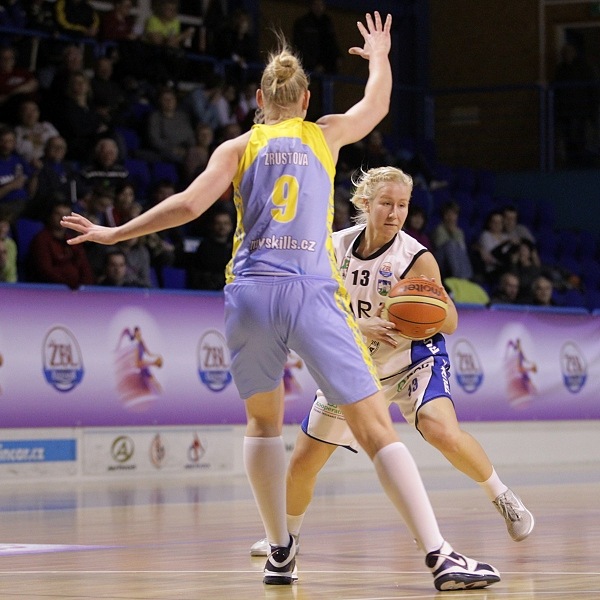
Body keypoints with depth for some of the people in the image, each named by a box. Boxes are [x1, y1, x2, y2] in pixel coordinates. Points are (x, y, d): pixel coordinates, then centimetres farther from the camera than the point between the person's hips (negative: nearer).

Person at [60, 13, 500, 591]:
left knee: (263, 420, 24)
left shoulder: (239, 148, 12)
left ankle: (280, 552, 22)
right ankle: (440, 555, -16)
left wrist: (113, 233, 11)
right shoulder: (325, 134, 15)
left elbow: (187, 205, 1)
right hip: (314, 294, -1)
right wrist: (379, 57, 54)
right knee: (377, 430, -4)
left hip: (251, 293, 1)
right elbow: (376, 104, 35)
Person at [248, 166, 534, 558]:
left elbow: (450, 323, -13)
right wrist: (361, 326, -31)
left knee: (443, 431, -32)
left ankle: (503, 498, -8)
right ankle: (287, 535, 33)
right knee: (302, 464, 5)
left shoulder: (416, 258, -20)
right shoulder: (335, 248, -11)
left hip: (414, 358, -3)